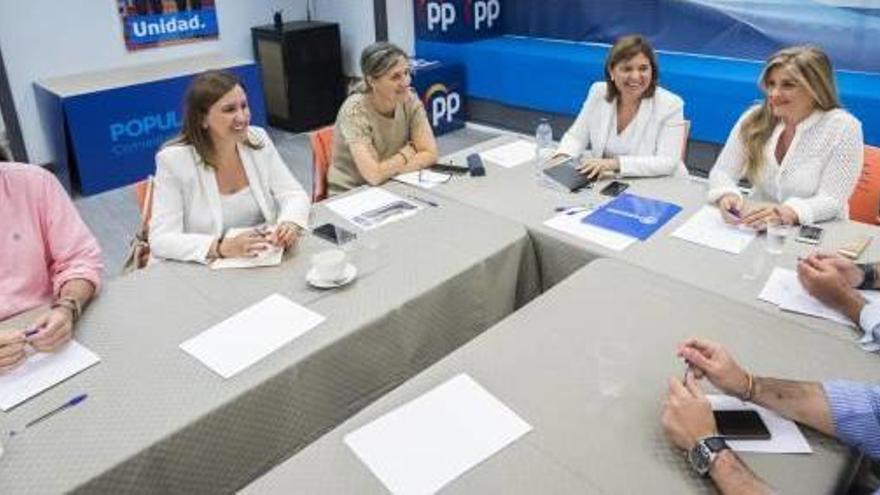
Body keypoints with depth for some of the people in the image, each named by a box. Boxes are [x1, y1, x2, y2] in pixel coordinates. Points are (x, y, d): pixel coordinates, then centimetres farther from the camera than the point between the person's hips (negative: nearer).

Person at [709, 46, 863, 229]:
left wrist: (786, 213, -34)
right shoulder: (754, 119, -2)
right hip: (757, 230, 3)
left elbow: (831, 200, -14)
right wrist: (728, 196, -25)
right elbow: (722, 171, -3)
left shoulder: (843, 128, -10)